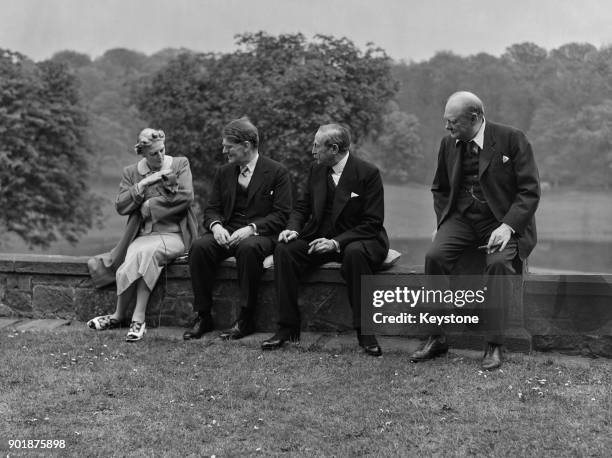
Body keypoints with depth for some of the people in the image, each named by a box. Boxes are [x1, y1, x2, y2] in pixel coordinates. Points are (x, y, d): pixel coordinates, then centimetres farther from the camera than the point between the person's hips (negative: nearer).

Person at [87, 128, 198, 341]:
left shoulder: (180, 164, 7)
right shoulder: (131, 172, 12)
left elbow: (186, 198, -4)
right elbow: (120, 206, 2)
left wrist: (149, 206, -4)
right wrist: (143, 184, -10)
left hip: (173, 235, -2)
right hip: (142, 236, 2)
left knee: (145, 252, -33)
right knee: (139, 255, -32)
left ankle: (119, 315, -25)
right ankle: (138, 319, -22)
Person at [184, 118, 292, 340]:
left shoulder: (277, 172, 0)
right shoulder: (223, 172, 17)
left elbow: (281, 214, -7)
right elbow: (212, 209, 15)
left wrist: (251, 229, -21)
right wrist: (216, 226, -10)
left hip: (260, 234, -5)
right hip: (227, 232, 5)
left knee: (248, 248, -39)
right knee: (199, 247, -26)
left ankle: (246, 319, -27)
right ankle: (203, 317, -17)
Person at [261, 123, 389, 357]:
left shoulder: (368, 173, -12)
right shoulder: (316, 170, 6)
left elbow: (372, 223, -15)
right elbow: (302, 207, 13)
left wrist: (337, 242, -25)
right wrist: (292, 229, -10)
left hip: (356, 240, -5)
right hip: (320, 238, 5)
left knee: (355, 253, -39)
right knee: (284, 250, -20)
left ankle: (365, 331, -28)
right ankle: (288, 327, -15)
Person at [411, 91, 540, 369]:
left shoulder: (511, 139, -7)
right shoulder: (449, 143, 8)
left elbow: (529, 191, -9)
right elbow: (439, 189, 21)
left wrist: (507, 226, -21)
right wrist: (443, 221, 4)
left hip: (502, 221, -4)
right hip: (461, 219, 4)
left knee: (499, 262, -33)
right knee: (434, 256, -24)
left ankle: (494, 345, -22)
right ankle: (436, 338, -13)